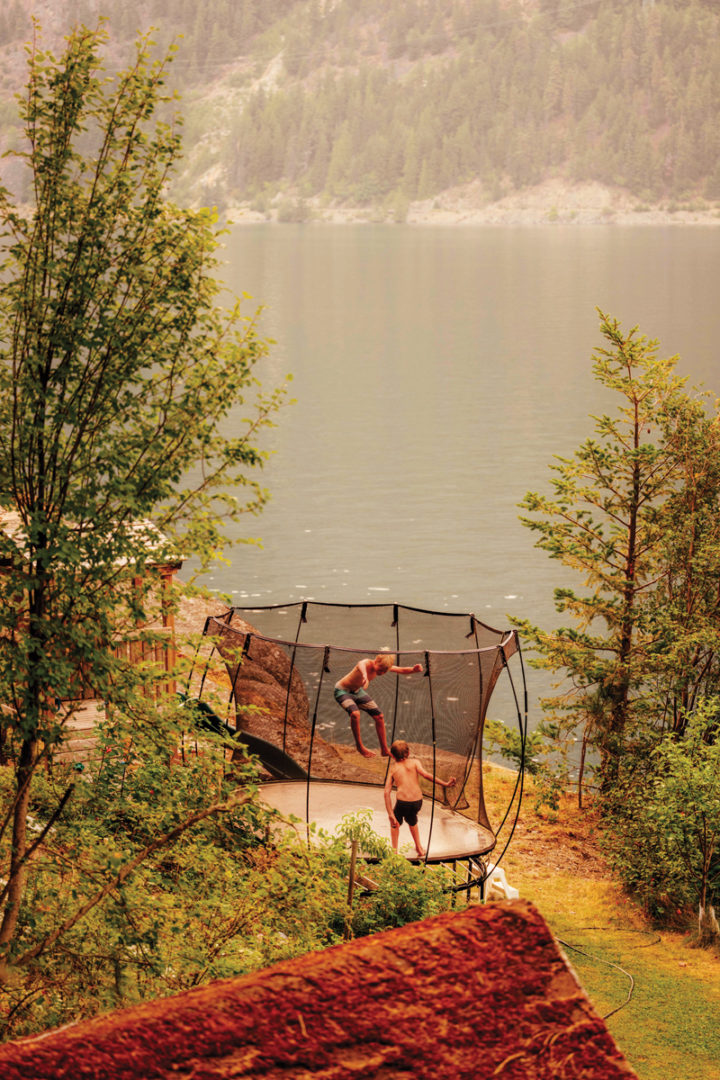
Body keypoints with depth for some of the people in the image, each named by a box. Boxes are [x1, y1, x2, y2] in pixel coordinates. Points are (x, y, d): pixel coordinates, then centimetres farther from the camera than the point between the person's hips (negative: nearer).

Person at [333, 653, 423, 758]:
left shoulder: (383, 666, -13)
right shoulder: (367, 664, -36)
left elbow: (402, 671, -7)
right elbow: (360, 664, -62)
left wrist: (414, 670, -31)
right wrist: (364, 674, -86)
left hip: (357, 691, 8)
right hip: (342, 691, -8)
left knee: (379, 716, 6)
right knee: (355, 714, -33)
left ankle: (384, 749, 21)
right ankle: (360, 747, -13)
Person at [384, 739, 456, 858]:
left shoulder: (393, 768, 11)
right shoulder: (414, 762, 9)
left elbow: (387, 792, 2)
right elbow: (425, 774, -11)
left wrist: (390, 814, -2)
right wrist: (445, 784, -12)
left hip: (402, 802, -2)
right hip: (418, 801, 2)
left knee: (395, 823, 28)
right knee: (412, 820, 34)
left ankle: (394, 851, 25)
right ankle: (419, 848, 41)